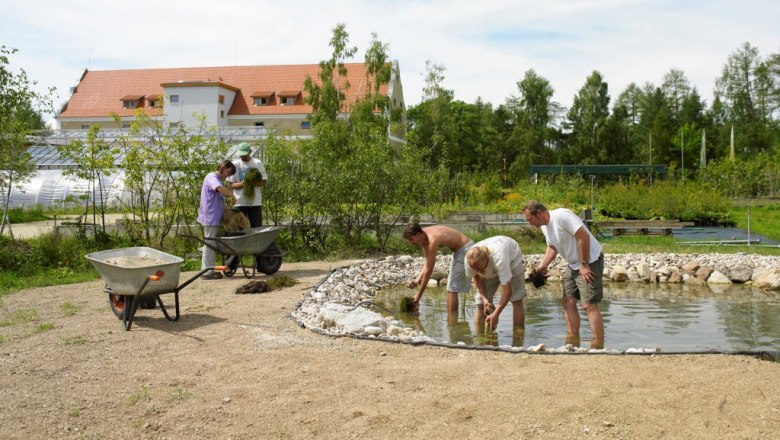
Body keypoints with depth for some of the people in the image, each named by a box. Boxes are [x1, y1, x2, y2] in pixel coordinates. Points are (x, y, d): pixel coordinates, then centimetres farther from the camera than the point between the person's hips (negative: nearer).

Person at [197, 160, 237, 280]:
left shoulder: (217, 179, 20)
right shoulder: (212, 177, -12)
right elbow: (220, 188, -33)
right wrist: (232, 196, -21)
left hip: (215, 217, 10)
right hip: (210, 217, -10)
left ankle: (208, 270, 21)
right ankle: (207, 272, -1)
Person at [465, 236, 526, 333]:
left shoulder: (499, 259, -48)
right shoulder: (469, 260, -35)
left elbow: (507, 291, -45)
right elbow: (477, 277, -10)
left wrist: (495, 314, -47)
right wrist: (484, 298, -21)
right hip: (489, 269, 4)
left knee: (517, 299, -14)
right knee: (481, 302, -7)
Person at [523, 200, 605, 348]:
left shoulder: (561, 216, -23)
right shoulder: (544, 226, 7)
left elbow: (583, 236, -25)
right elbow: (552, 247, 18)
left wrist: (584, 265, -21)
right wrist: (543, 265, 0)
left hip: (590, 262, -10)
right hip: (573, 265, 10)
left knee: (589, 304, -11)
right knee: (568, 302, 9)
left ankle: (598, 346, -5)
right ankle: (572, 342, 17)